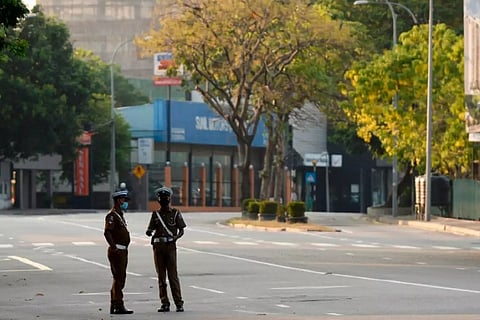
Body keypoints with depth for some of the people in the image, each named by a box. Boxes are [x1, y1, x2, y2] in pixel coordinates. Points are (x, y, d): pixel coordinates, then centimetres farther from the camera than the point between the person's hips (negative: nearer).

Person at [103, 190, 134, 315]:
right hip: (117, 251, -10)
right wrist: (113, 247, -26)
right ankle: (119, 306, -9)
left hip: (123, 251, 10)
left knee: (119, 279, 13)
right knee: (119, 278, -9)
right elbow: (107, 232, -25)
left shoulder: (120, 215, 18)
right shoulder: (112, 215, -14)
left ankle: (114, 306, 18)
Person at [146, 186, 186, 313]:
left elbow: (181, 230, 5)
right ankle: (164, 303, 7)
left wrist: (176, 237, -15)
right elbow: (150, 229, 13)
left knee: (173, 275, -8)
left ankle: (178, 303, -7)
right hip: (158, 246, 3)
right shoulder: (155, 214, 12)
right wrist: (149, 232, -11)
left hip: (170, 246, -3)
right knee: (161, 276, 3)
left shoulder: (175, 213, 4)